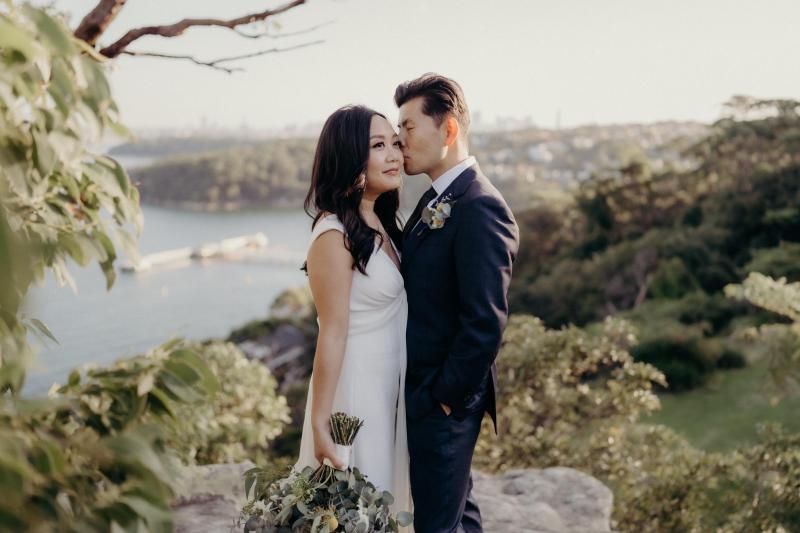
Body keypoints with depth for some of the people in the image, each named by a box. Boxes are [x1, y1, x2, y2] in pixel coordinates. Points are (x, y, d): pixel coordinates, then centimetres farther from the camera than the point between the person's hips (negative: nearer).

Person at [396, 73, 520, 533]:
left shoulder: (480, 208, -22)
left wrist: (447, 396, -16)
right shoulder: (438, 201, 9)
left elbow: (486, 322, -25)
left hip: (444, 400, -9)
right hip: (424, 388, 9)